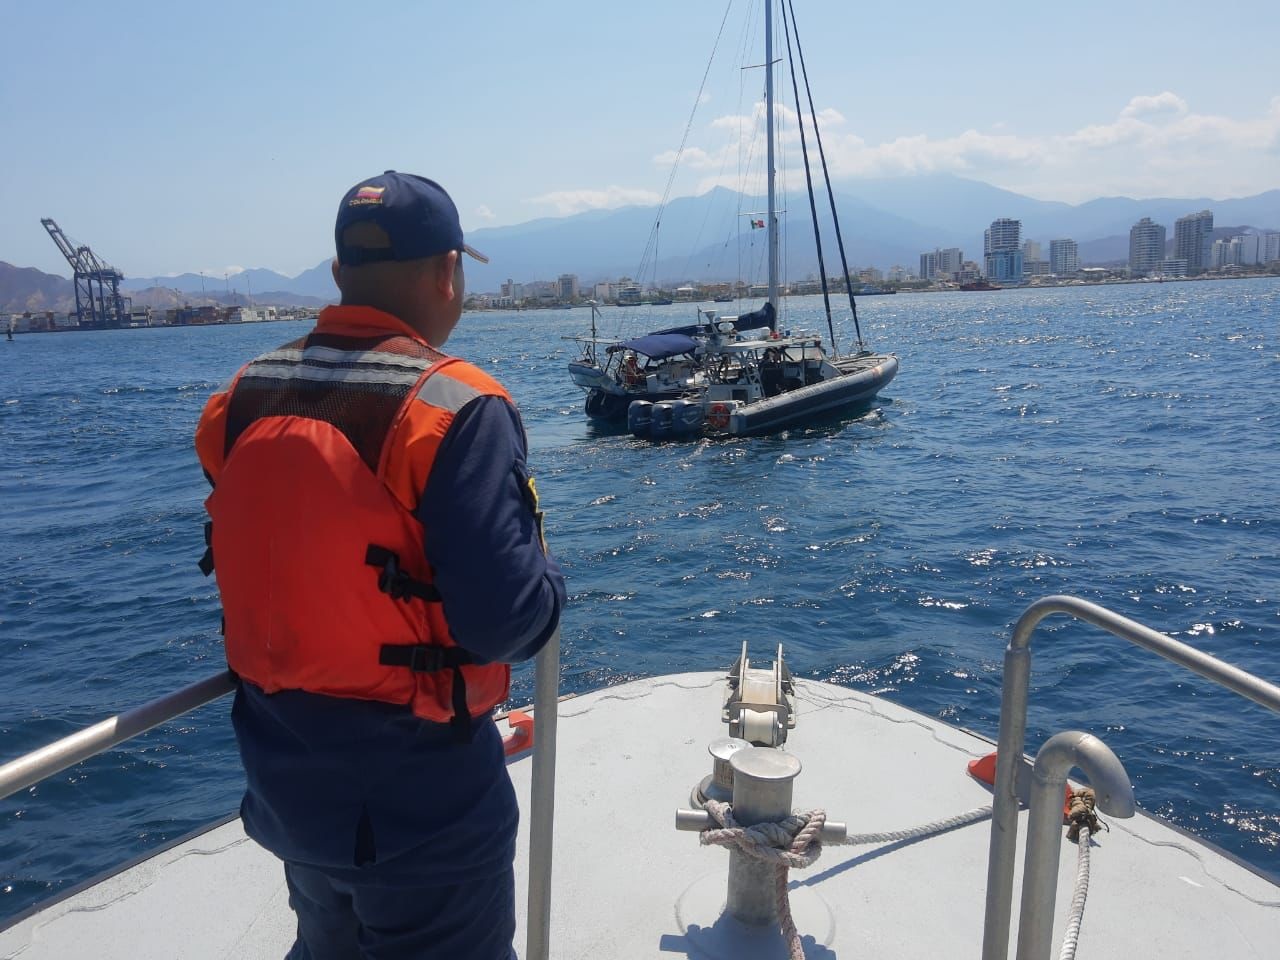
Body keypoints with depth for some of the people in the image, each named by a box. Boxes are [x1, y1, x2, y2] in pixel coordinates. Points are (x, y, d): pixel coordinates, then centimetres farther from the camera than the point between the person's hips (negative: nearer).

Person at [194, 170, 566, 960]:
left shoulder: (243, 398, -2)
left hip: (285, 780, 6)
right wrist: (549, 573, -4)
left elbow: (253, 576, 8)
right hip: (420, 799, -5)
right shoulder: (456, 407, -22)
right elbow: (505, 621, -26)